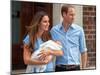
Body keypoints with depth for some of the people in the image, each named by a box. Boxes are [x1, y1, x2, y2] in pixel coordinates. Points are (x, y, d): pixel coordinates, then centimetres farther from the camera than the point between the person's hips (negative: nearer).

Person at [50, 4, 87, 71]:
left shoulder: (79, 30, 2)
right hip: (60, 68, -1)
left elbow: (83, 51, 6)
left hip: (75, 67, 1)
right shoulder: (54, 30, 0)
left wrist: (84, 68, 3)